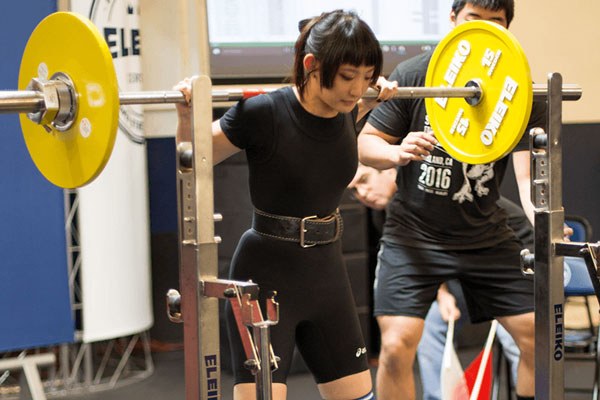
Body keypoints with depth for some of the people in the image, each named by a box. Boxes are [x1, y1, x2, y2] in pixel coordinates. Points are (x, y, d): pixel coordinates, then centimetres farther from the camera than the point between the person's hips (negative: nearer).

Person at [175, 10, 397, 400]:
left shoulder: (347, 114, -2)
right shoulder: (263, 114, -19)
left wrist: (371, 101, 13)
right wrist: (187, 115, -21)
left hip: (327, 274, 6)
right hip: (267, 279, -6)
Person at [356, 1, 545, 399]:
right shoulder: (413, 75, -8)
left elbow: (528, 175, -16)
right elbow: (366, 143, -3)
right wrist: (398, 153, -26)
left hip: (486, 236, 2)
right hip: (415, 234, -2)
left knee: (539, 335, 1)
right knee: (397, 346, -14)